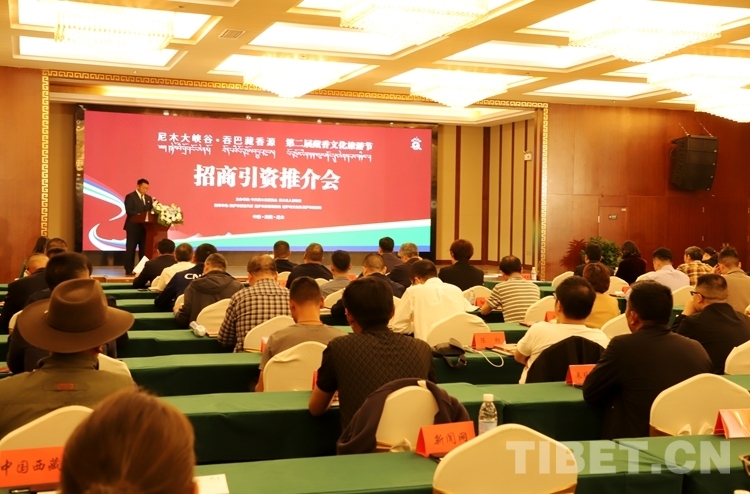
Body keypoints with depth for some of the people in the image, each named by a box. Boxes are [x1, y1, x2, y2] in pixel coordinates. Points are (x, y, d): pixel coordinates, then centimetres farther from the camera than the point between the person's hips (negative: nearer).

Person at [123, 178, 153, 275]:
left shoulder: (149, 198, 17)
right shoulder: (130, 196, -4)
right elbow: (128, 211, -15)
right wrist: (139, 215, -26)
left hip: (145, 227, 6)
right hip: (133, 227, -6)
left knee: (144, 250, 6)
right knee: (130, 249, -2)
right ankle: (129, 270, 0)